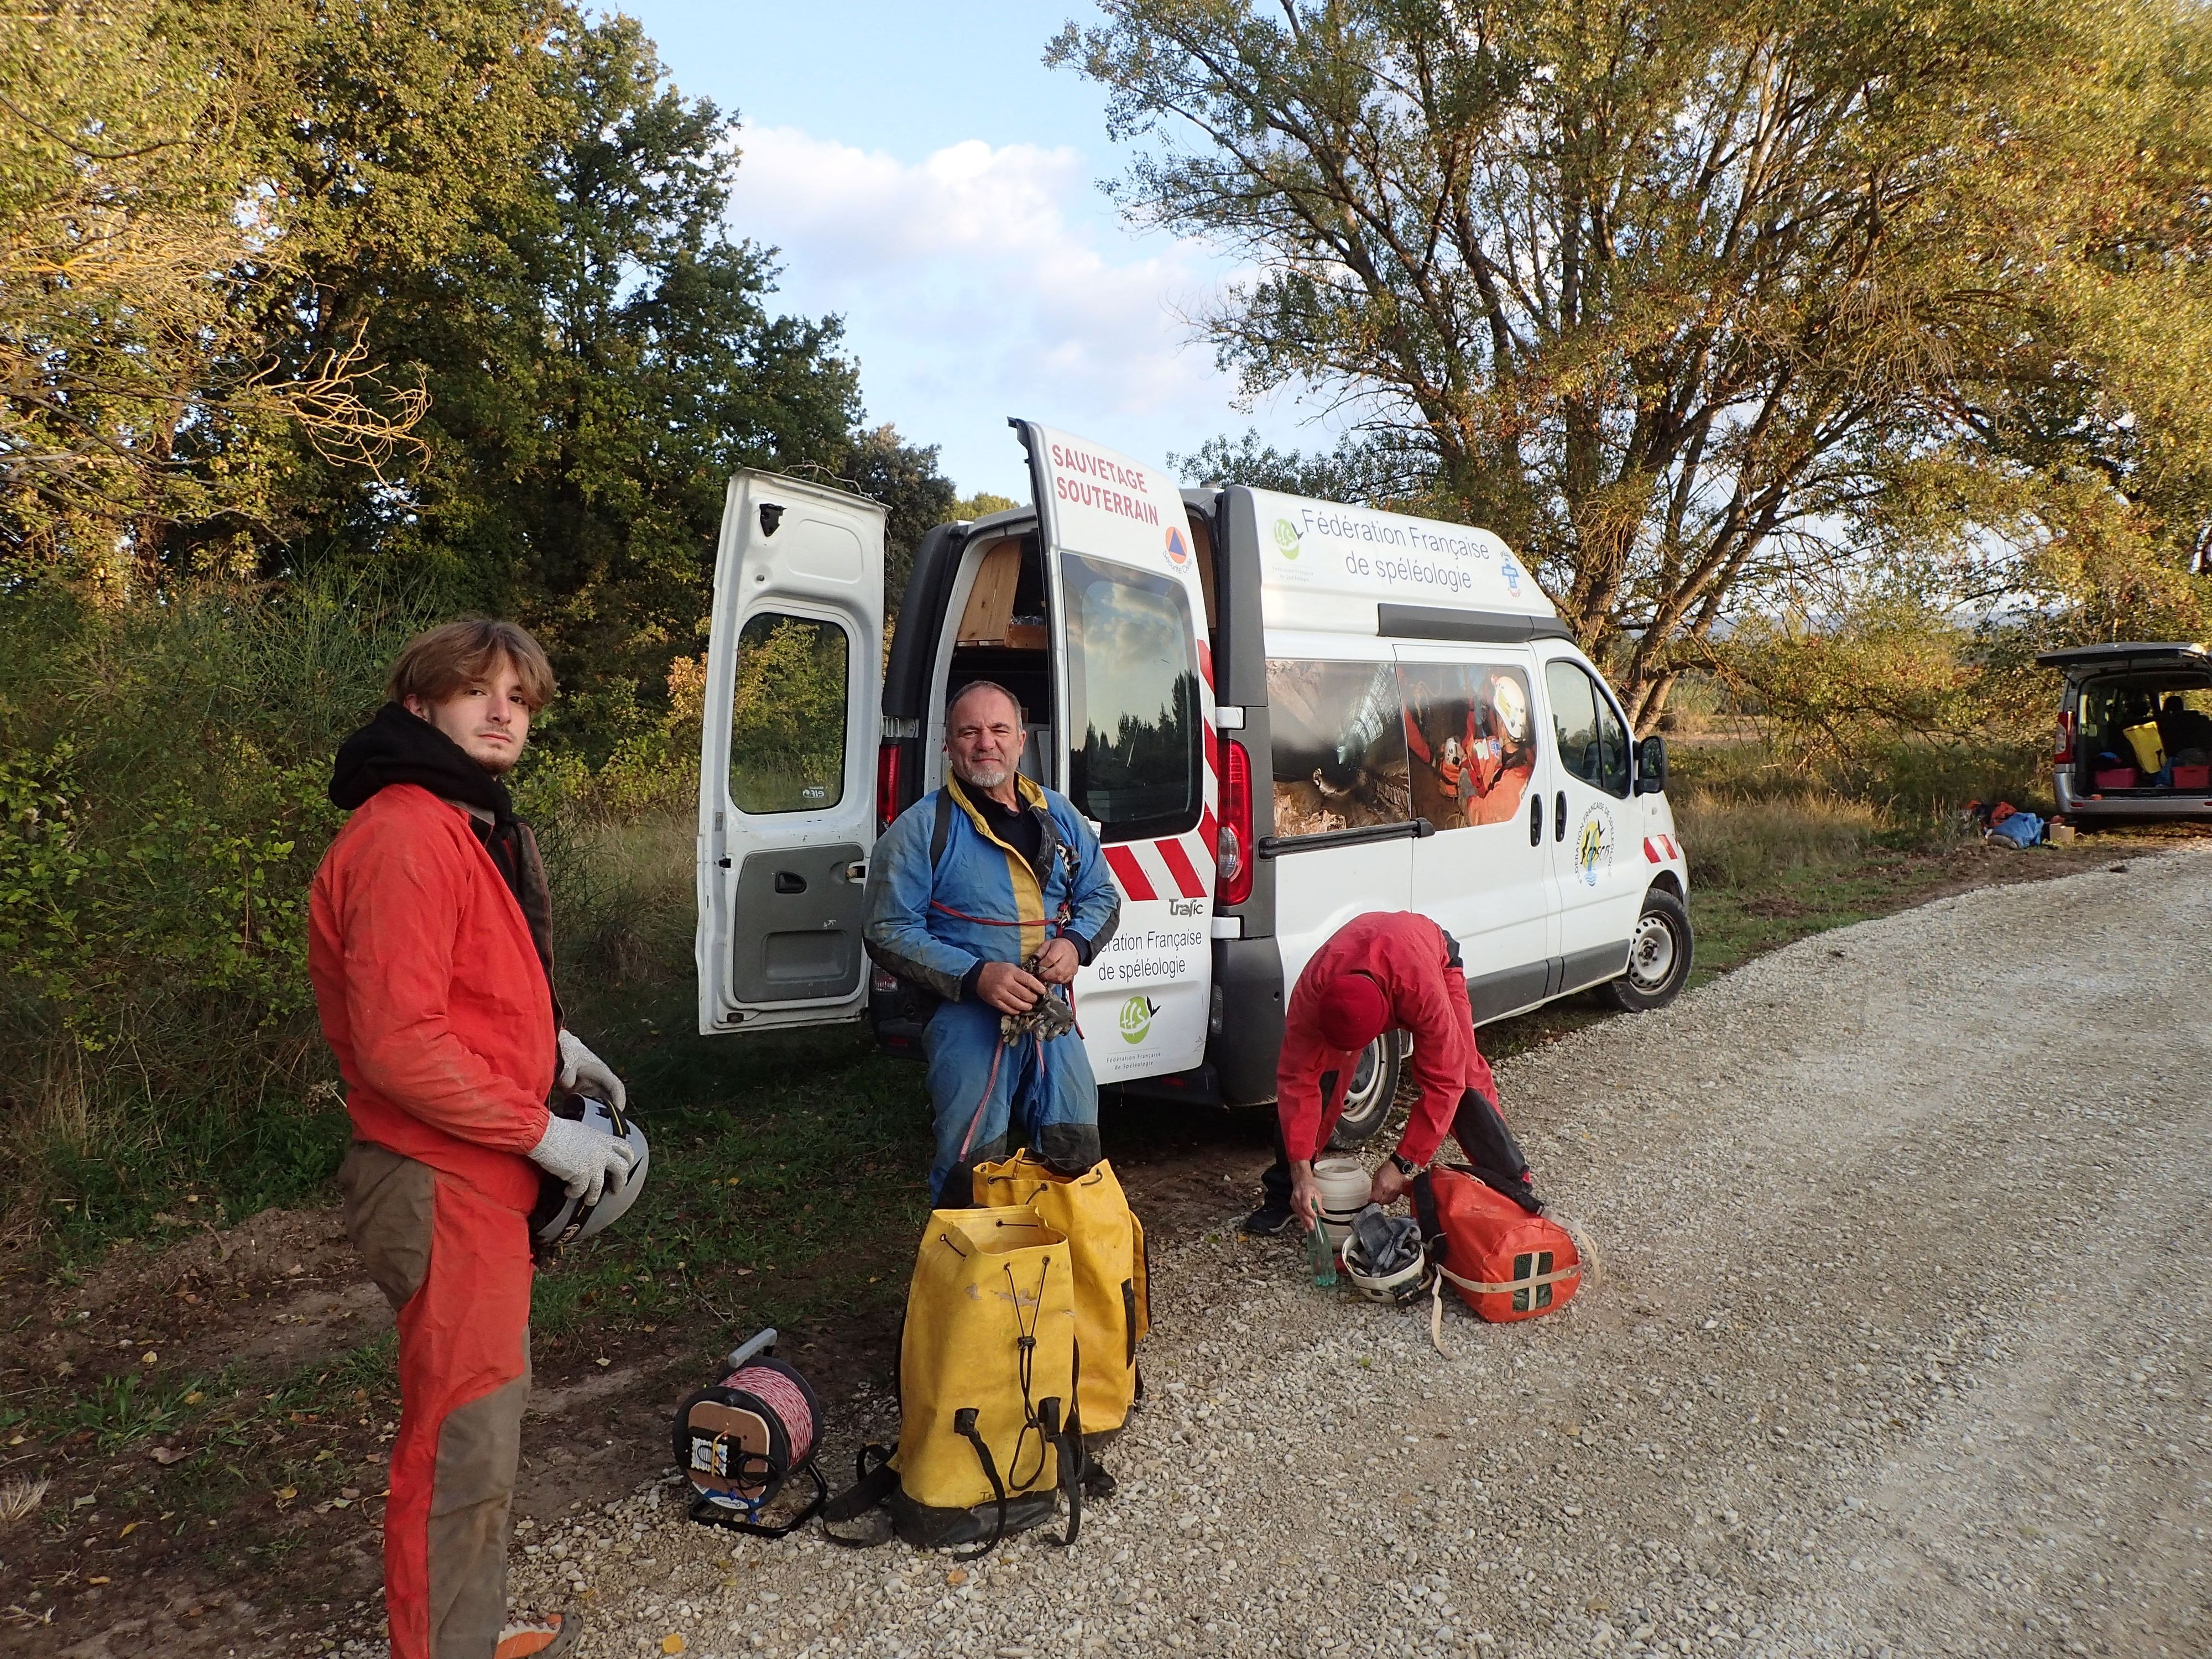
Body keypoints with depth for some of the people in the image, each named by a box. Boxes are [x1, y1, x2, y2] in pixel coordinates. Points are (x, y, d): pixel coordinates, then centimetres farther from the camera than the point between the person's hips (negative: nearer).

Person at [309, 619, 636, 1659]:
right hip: (444, 1184, -11)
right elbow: (398, 1043, -25)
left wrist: (548, 1042, 11)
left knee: (483, 1420, 22)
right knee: (464, 1446, 1)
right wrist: (540, 1132, -19)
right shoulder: (404, 834, -20)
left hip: (478, 1174, 11)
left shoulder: (473, 826, 14)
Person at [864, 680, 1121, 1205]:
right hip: (967, 1019, -4)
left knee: (1077, 1155, 11)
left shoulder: (1059, 815, 10)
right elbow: (889, 932, -9)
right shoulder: (921, 828, -5)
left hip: (1051, 1013, 5)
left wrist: (1075, 943, -6)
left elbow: (1102, 897, 17)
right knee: (973, 1170, 0)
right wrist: (975, 977, -20)